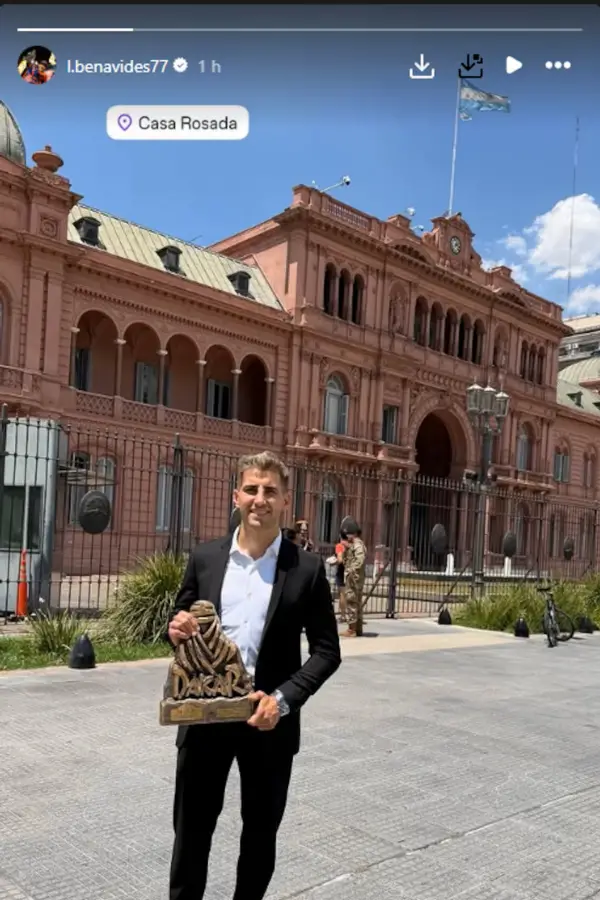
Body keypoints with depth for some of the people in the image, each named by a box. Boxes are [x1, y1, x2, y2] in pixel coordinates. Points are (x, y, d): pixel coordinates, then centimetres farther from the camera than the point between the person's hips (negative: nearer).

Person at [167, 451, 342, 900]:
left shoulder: (307, 568, -6)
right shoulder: (205, 558, 1)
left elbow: (327, 650, -4)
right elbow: (180, 624, 11)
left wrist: (284, 699, -16)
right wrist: (177, 629, -13)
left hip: (268, 719, -1)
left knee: (261, 832, 17)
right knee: (191, 827, 13)